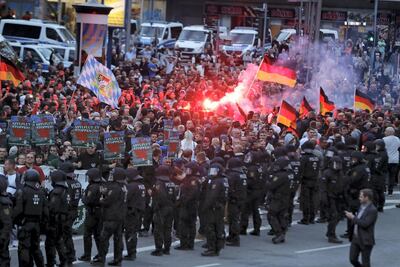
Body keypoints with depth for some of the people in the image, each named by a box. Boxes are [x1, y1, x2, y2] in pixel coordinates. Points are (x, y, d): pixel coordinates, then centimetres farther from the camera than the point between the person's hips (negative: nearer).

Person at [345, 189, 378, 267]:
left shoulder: (373, 210, -17)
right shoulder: (362, 207, 10)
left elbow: (365, 224, -24)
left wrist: (353, 217, -19)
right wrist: (351, 217, 4)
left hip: (365, 241, -8)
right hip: (355, 238, 8)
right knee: (353, 259, 9)